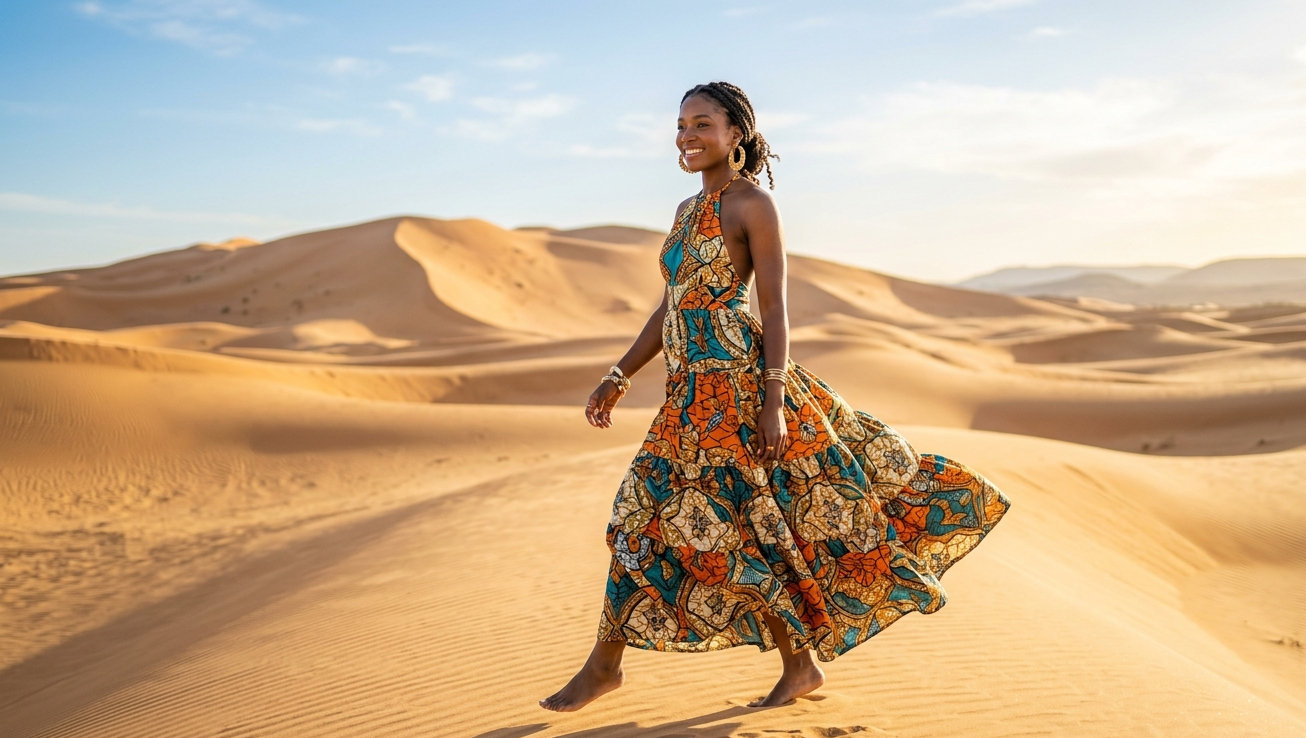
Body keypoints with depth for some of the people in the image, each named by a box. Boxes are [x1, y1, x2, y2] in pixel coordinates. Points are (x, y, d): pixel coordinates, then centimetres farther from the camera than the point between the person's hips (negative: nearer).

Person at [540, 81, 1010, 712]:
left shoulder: (754, 203, -6)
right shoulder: (689, 210, 18)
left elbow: (774, 307, -12)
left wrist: (774, 400, -19)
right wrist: (618, 378, 18)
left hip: (737, 380, -9)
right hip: (694, 389, 9)